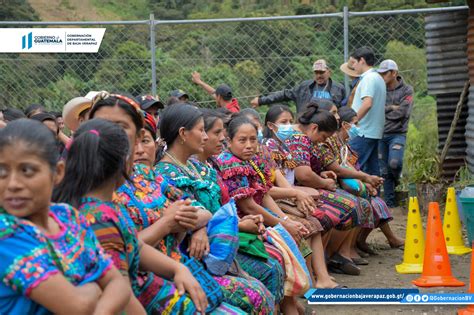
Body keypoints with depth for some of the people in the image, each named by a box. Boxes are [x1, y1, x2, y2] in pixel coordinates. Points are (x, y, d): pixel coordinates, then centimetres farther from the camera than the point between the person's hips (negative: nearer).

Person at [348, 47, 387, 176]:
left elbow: (367, 103, -24)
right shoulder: (378, 78, 19)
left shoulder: (368, 78, -12)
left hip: (363, 132, -10)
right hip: (375, 132, 10)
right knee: (372, 170, 10)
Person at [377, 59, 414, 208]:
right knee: (384, 171, 4)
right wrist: (391, 108, -12)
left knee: (394, 163, -23)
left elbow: (400, 113, -12)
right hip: (381, 134, 4)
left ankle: (396, 180, 12)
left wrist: (383, 110, -4)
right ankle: (390, 202, 14)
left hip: (397, 134, -3)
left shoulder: (406, 90, -1)